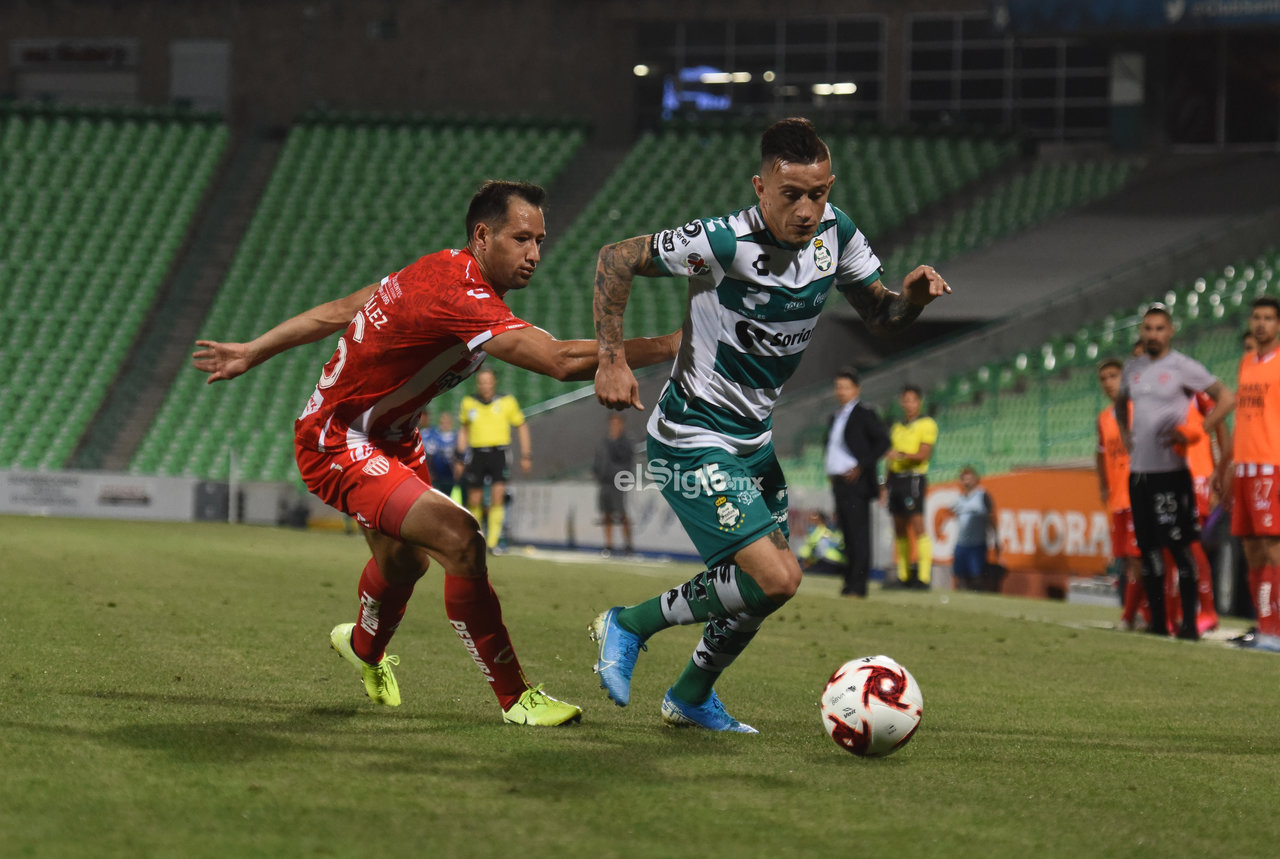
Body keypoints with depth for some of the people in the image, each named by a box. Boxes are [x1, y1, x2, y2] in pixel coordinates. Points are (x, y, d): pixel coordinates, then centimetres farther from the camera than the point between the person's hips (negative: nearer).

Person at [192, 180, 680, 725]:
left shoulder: (441, 271, 0)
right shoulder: (457, 299, -32)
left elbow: (341, 310, 9)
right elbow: (561, 360, -41)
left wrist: (252, 352, 18)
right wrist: (666, 347, -39)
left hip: (390, 435, 11)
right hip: (339, 447, -11)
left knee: (406, 560, 26)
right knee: (461, 541, -23)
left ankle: (363, 646, 59)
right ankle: (514, 699, -14)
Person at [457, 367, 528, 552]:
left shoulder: (507, 402, -1)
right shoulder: (468, 403, 4)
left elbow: (522, 427, 9)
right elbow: (463, 429, 18)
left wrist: (526, 455, 6)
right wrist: (461, 457, 14)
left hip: (499, 453, -2)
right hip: (476, 454, 2)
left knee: (498, 496, -15)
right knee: (474, 501, 4)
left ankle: (493, 541, -10)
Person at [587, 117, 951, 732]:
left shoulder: (835, 232, -4)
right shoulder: (725, 242, -25)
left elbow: (880, 317, 8)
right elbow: (616, 259, -17)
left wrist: (913, 296, -14)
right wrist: (612, 360, -23)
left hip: (753, 437, 8)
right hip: (694, 441, -8)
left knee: (769, 579, 16)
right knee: (774, 579, -18)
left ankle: (691, 698, 38)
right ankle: (628, 625, 1)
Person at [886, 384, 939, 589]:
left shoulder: (927, 424, -2)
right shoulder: (896, 427, 19)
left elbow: (923, 454, -13)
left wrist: (901, 455, -28)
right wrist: (885, 484, 19)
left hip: (914, 478, -7)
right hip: (896, 478, 7)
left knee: (918, 526, -14)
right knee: (900, 530, 7)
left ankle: (924, 577, -17)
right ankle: (903, 575, 11)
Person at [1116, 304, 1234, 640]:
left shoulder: (1183, 367, -7)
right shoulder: (1132, 368, 12)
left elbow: (1227, 399, -9)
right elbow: (1122, 401, 33)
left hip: (1171, 471, -6)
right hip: (1138, 470, 6)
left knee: (1179, 546, -9)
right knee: (1148, 547, 7)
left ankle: (1189, 623, -7)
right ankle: (1158, 622, 13)